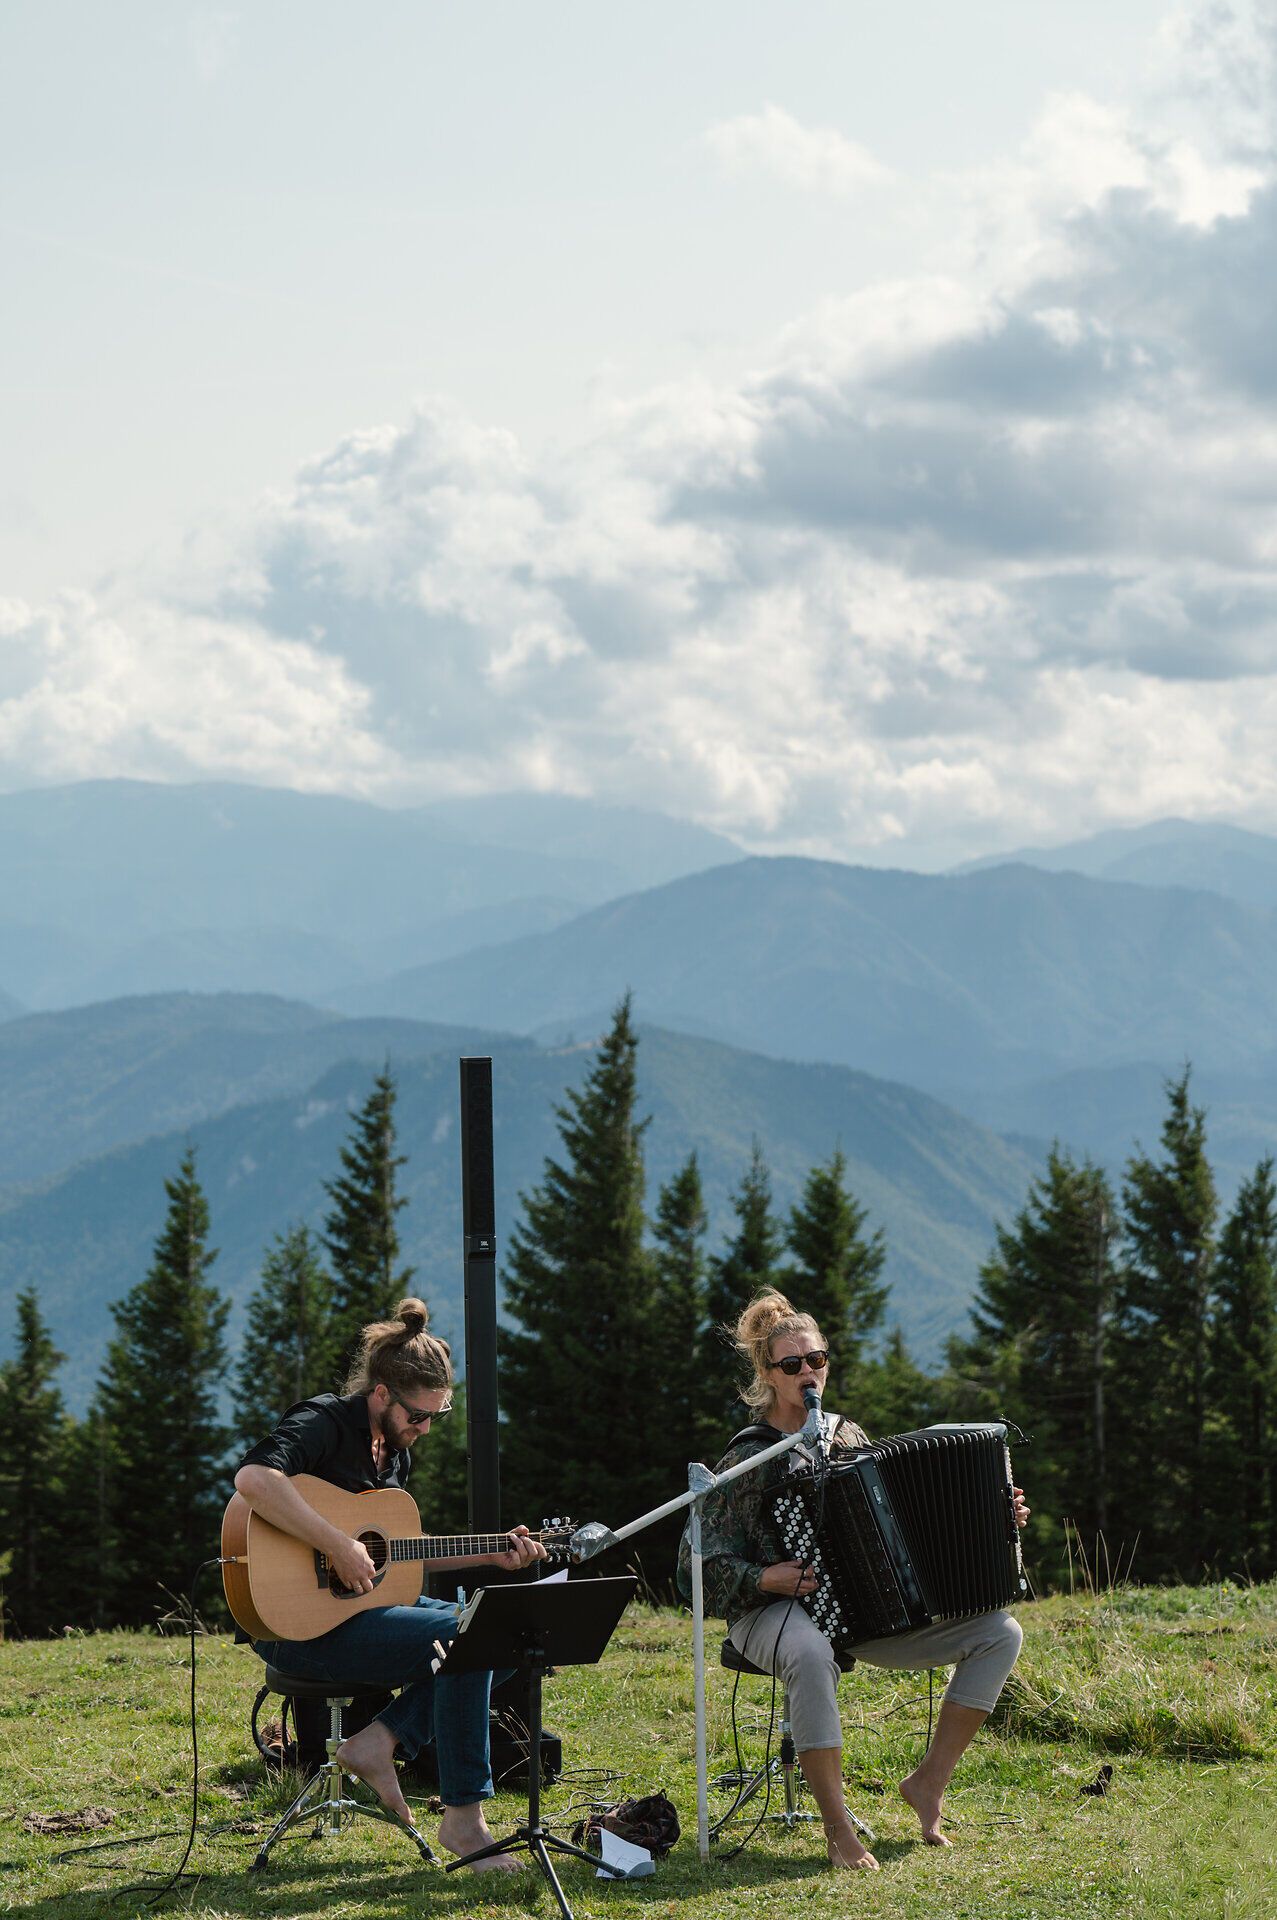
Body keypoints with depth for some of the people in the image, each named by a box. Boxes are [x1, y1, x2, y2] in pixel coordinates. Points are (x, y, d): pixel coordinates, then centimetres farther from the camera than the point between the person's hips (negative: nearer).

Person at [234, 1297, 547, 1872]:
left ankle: (380, 1740, -5)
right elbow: (252, 1478, -36)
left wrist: (491, 1555, 12)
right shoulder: (325, 1422, -15)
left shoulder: (396, 1449, 13)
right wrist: (338, 1545, -34)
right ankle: (463, 1819, -18)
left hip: (365, 1604, 10)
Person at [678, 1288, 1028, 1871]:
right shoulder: (750, 1458, -4)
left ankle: (929, 1780, -2)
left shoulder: (848, 1438, 14)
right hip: (779, 1610, -6)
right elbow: (699, 1562, -6)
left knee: (999, 1632, -9)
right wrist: (764, 1578, -22)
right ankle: (838, 1829, -35)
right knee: (812, 1654, -44)